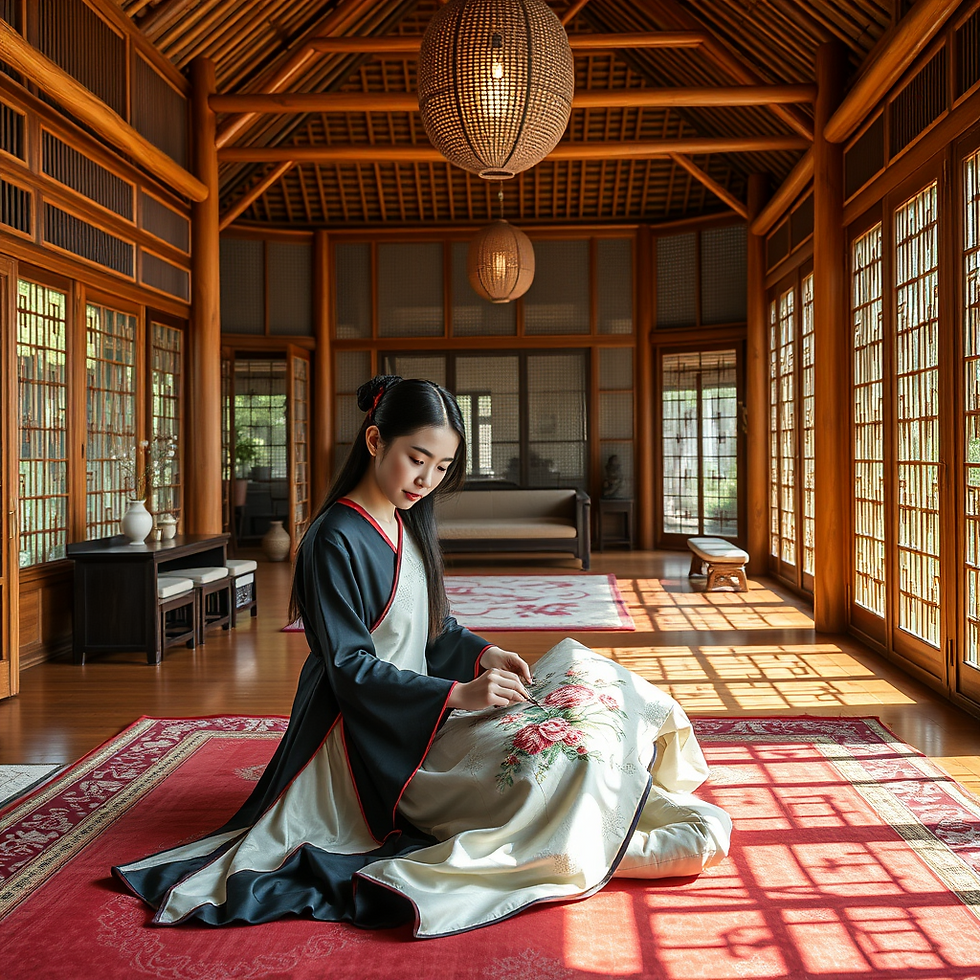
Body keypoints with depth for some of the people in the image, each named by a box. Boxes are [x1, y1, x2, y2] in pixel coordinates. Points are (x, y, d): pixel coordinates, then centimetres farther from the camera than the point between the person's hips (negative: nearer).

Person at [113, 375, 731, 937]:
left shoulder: (410, 525, 9)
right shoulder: (337, 540, -18)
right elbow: (351, 669, -21)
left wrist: (483, 654, -6)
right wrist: (459, 694, -26)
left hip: (423, 703, 9)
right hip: (373, 734, -9)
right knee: (538, 752, -24)